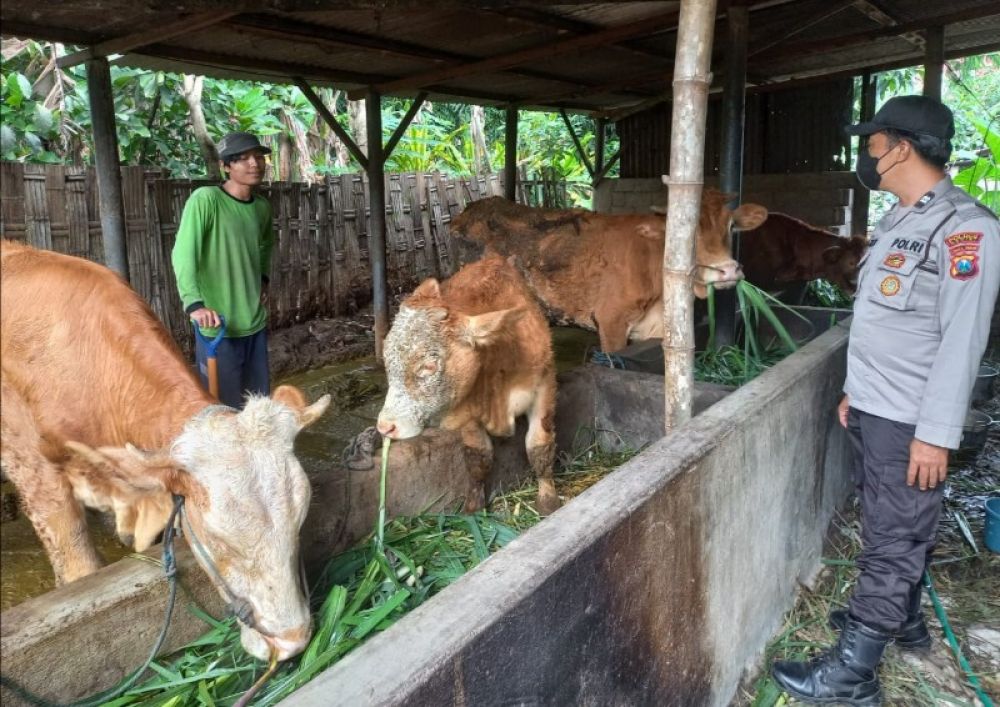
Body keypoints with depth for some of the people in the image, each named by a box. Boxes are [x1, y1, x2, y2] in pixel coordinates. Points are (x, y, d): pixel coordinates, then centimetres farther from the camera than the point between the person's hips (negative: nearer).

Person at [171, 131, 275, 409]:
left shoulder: (262, 207, 8)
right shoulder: (205, 199, -12)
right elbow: (183, 253, -22)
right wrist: (194, 303, -34)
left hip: (255, 323, 7)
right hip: (217, 327, -6)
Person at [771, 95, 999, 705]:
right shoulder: (898, 223, 12)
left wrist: (937, 434, -20)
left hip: (910, 422, -8)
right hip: (872, 408, 8)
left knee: (893, 541, 0)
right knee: (896, 528, 21)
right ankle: (902, 619, 39)